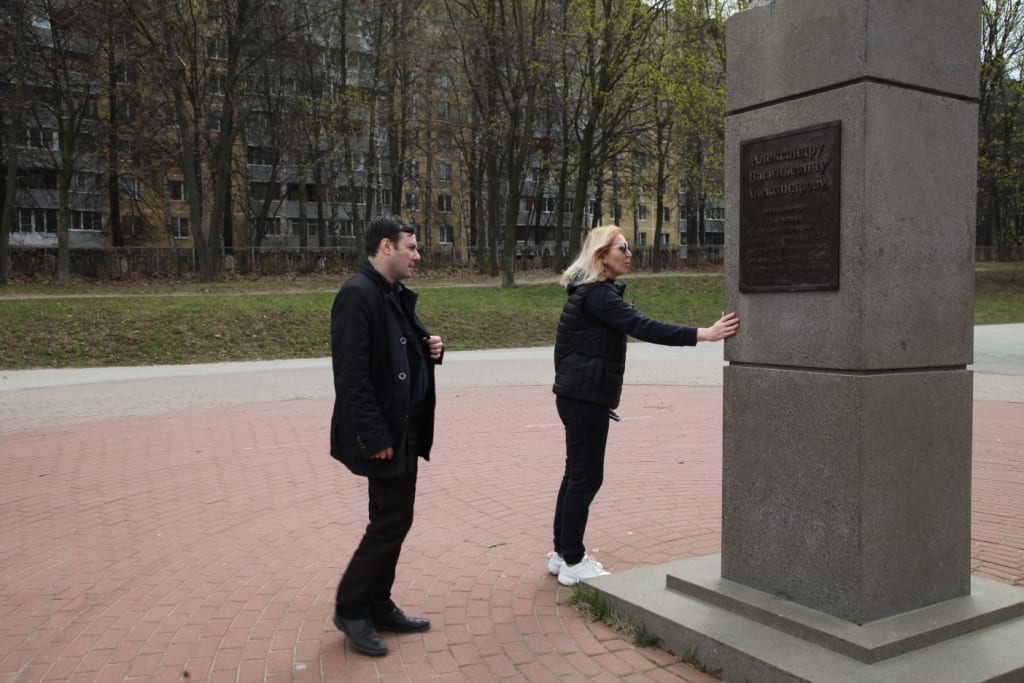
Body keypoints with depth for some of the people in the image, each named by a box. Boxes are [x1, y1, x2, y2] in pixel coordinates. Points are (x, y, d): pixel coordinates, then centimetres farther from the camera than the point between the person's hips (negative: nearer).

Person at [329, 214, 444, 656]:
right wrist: (375, 436, -24)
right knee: (391, 522, -1)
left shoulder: (397, 295, 12)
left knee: (393, 521, 15)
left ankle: (378, 607, 29)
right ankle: (351, 610, 16)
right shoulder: (357, 294, -17)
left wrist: (431, 350, 0)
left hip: (404, 429, 9)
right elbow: (351, 375, -23)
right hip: (383, 434, -9)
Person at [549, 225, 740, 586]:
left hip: (580, 396, 10)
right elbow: (642, 327, -28)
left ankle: (562, 553, 25)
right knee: (586, 477, -3)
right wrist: (704, 334, -31)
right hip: (585, 398, -10)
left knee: (576, 474, 15)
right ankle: (573, 563, 6)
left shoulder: (589, 291, 16)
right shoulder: (598, 294, -17)